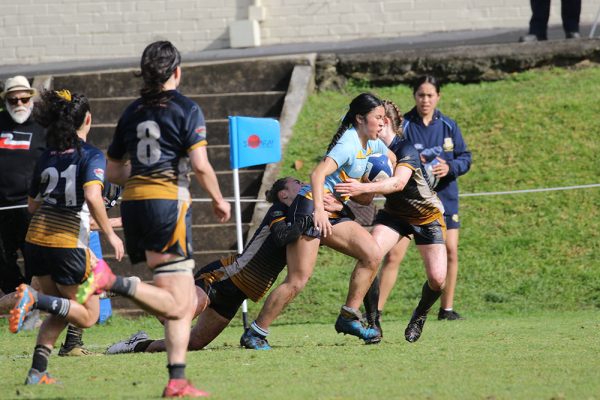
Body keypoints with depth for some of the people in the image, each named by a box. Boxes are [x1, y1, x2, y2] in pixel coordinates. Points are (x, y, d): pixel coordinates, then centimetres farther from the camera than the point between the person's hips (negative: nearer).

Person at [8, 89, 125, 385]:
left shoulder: (47, 157, 11)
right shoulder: (91, 156, -7)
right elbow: (93, 197, -23)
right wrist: (110, 234, -12)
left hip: (36, 239, 7)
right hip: (68, 244, -7)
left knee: (59, 313, 20)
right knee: (88, 315, 7)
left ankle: (37, 372, 4)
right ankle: (35, 299, -17)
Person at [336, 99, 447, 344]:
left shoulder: (406, 149, -27)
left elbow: (398, 182, -45)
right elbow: (367, 198, -11)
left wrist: (362, 188, -57)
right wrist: (349, 191, -34)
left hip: (427, 216, -4)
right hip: (394, 214, 4)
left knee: (437, 278, -12)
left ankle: (420, 316, 20)